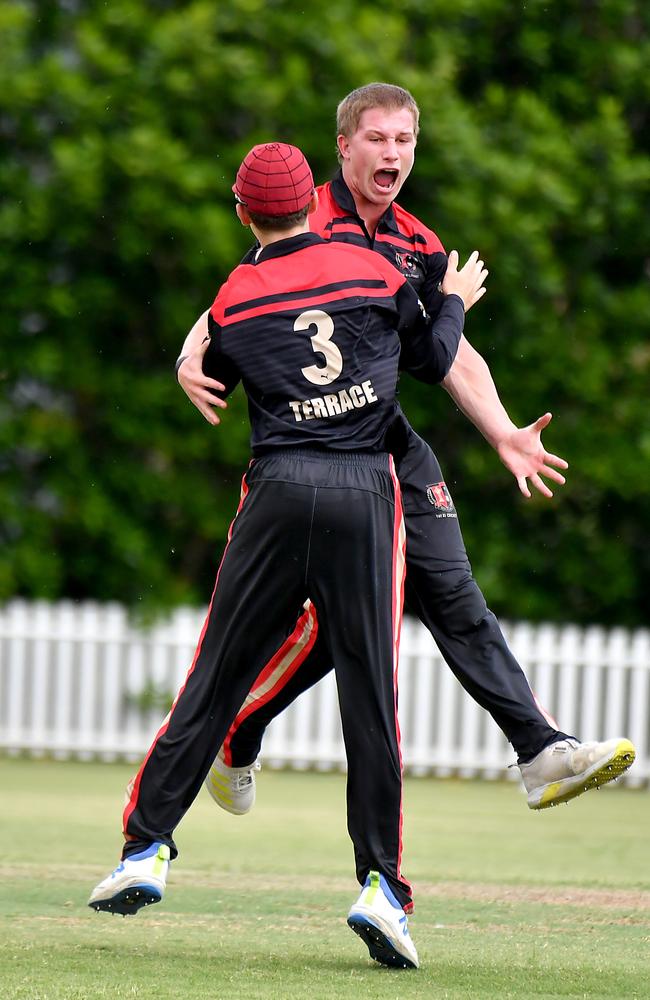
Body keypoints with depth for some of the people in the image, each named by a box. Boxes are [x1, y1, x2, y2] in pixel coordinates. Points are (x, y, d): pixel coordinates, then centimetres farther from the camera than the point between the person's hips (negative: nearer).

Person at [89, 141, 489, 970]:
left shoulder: (234, 300, 7)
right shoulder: (371, 271, 6)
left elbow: (207, 383, 22)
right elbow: (434, 360, 18)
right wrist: (455, 303, 37)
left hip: (279, 491, 1)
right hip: (365, 495, 0)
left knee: (215, 677, 8)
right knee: (371, 694, 0)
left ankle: (146, 847, 6)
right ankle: (381, 884, -6)